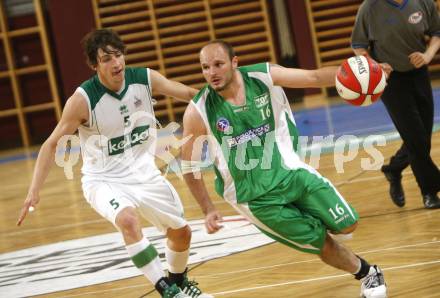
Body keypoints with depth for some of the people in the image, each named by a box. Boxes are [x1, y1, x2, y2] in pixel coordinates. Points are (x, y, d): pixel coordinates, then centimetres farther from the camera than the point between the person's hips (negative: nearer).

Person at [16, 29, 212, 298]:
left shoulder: (146, 79, -13)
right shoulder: (83, 99, -23)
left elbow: (191, 94, 0)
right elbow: (52, 144, -16)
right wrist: (34, 191, -22)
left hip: (144, 172, 5)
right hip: (104, 180, -5)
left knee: (182, 232, 15)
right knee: (128, 220, -35)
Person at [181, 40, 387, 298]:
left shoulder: (265, 77, -9)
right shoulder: (198, 113, -14)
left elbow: (314, 77, -10)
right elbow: (190, 168, -4)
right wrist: (209, 211, -7)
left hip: (291, 171, 3)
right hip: (255, 198, -2)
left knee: (346, 226, 0)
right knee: (322, 243, 1)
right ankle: (368, 275, 28)